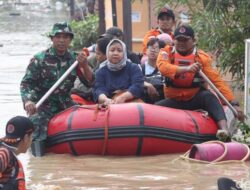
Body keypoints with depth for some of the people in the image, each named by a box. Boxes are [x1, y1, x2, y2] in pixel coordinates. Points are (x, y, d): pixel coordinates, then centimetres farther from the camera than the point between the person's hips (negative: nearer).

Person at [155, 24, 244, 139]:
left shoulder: (202, 57, -7)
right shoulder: (167, 52, -4)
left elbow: (217, 81, -12)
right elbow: (162, 67, -28)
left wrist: (233, 103, -23)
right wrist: (186, 68, -44)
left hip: (195, 99, -1)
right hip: (174, 101, 1)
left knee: (209, 96, -32)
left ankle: (224, 129, -49)